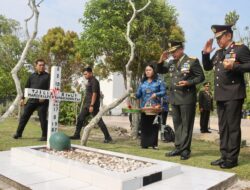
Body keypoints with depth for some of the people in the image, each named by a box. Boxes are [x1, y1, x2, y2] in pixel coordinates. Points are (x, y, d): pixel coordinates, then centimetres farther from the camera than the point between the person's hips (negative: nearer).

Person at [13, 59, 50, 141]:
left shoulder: (47, 76, 0)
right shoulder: (32, 76, 13)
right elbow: (27, 87, 16)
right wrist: (22, 98, 11)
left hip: (42, 101, -4)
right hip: (31, 100, 4)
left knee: (42, 118, -2)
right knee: (24, 116, 7)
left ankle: (44, 135, 9)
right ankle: (18, 133, 20)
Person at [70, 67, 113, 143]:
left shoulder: (94, 81, -12)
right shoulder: (89, 81, 17)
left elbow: (94, 94, -20)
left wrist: (92, 105, -25)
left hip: (93, 105, -10)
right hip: (87, 104, 10)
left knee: (99, 121, -7)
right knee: (80, 118, 11)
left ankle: (108, 137, -2)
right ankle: (77, 135, 21)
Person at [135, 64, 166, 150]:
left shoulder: (159, 81, 3)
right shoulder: (143, 83, 13)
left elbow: (163, 92, -6)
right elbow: (138, 94, 9)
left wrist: (156, 94, -22)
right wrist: (134, 95, -12)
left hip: (155, 107, -3)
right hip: (144, 107, 3)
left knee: (154, 126, 1)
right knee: (144, 126, 3)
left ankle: (154, 144, 8)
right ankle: (144, 144, 10)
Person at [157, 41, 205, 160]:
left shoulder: (192, 61, -5)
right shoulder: (171, 62, 11)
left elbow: (201, 77, -5)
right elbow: (160, 71, 18)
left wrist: (188, 82, -20)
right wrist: (161, 61, 1)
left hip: (187, 97, -6)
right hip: (174, 97, 6)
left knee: (186, 124, 1)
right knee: (177, 124, 11)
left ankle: (185, 150, 8)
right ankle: (178, 148, 20)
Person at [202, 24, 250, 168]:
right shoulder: (219, 52, 16)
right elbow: (207, 67, 19)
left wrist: (234, 66, -23)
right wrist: (206, 53, 5)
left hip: (234, 95, -7)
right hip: (220, 95, 7)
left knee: (233, 127, -1)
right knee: (223, 128, 11)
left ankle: (232, 158, 8)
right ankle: (224, 156, 20)